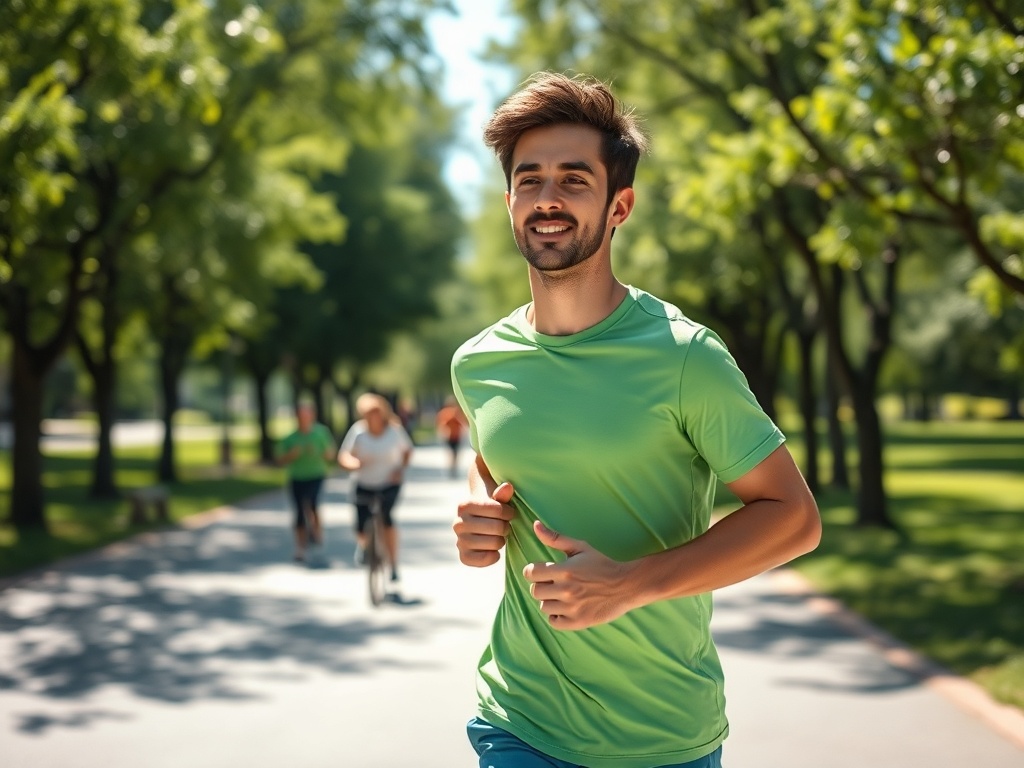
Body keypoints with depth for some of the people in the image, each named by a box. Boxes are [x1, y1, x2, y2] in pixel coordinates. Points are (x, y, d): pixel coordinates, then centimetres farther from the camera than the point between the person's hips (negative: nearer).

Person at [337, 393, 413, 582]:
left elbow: (408, 450, 5)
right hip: (364, 485, 1)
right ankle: (363, 544, 38)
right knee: (362, 528, -4)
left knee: (386, 516, -24)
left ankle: (394, 565, -10)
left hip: (389, 483, -1)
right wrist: (354, 463, -35)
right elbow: (343, 456, -13)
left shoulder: (394, 430, -11)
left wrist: (401, 469, -13)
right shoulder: (357, 430, -12)